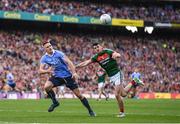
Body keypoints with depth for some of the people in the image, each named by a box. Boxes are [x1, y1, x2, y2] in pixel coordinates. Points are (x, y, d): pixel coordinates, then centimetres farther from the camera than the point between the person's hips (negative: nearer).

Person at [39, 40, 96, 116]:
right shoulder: (44, 58, -3)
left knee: (78, 94, -3)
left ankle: (90, 110, 10)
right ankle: (55, 102, -3)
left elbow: (68, 62, -14)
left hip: (67, 76, -2)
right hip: (56, 77, 2)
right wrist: (47, 71, -30)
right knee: (46, 87, -26)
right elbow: (40, 71, -8)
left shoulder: (58, 53, -10)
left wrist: (74, 72, -27)